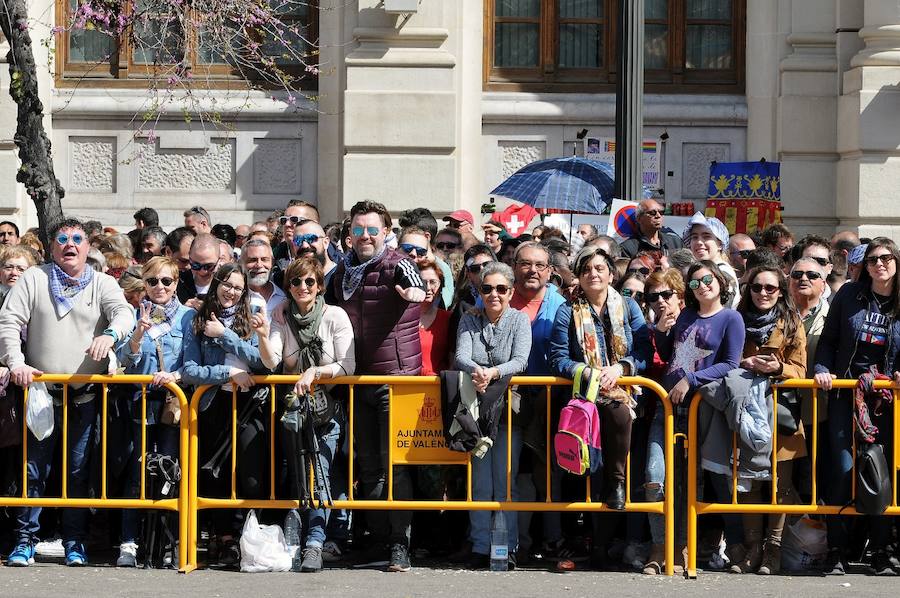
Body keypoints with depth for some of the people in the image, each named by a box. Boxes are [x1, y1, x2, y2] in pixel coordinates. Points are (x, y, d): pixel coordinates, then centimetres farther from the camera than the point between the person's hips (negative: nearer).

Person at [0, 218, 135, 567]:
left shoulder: (102, 284, 5)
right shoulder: (33, 280, 5)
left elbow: (124, 313, -11)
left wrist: (110, 334, -34)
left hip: (86, 396, 0)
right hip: (42, 391, 0)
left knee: (79, 471, 4)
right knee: (35, 468, 0)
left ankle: (75, 542, 13)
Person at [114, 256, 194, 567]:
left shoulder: (187, 316, 6)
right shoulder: (135, 315, 8)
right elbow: (124, 359, 0)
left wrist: (175, 375, -17)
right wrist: (138, 333, -17)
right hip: (142, 401, 1)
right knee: (137, 473, -4)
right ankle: (129, 543, -3)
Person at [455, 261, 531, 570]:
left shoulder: (519, 319, 2)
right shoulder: (469, 319, 7)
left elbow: (520, 361, -12)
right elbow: (461, 356, -7)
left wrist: (493, 373, -31)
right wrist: (475, 370, -31)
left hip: (508, 406, -1)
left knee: (505, 480, -5)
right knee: (479, 480, -3)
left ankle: (507, 546, 0)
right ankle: (480, 547, 1)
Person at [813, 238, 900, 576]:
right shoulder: (849, 295, 3)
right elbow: (828, 340, 7)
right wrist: (822, 370, -7)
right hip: (845, 393, -1)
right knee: (843, 470, -6)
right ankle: (837, 551, 2)